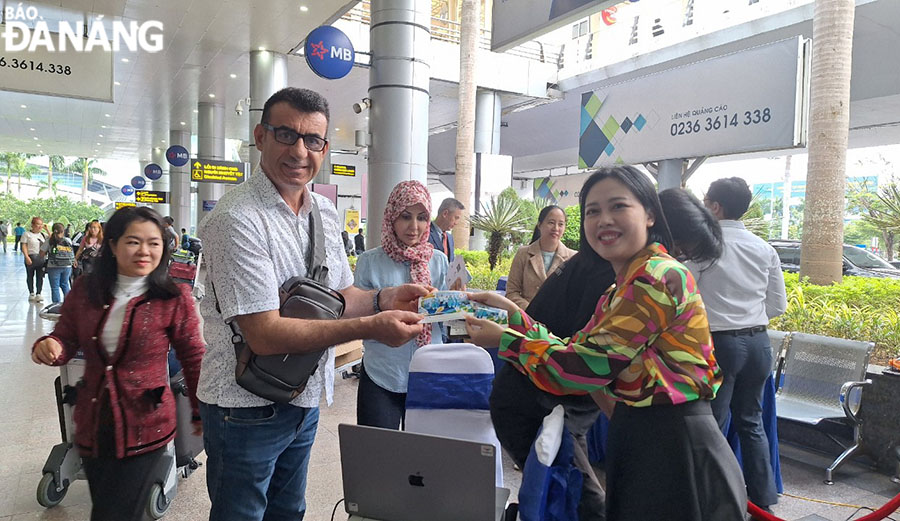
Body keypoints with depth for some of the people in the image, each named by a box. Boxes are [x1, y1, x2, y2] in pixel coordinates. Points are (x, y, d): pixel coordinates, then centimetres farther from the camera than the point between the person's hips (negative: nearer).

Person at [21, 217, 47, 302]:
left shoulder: (42, 234, 11)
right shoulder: (27, 234, -4)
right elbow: (24, 246, -8)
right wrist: (27, 257, -18)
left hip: (41, 257, 4)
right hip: (31, 257, -4)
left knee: (40, 276, 3)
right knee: (30, 276, 9)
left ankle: (38, 294, 7)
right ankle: (31, 293, 19)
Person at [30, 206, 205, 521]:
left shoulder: (175, 298, -12)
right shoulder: (84, 291, -1)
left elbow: (194, 358, -4)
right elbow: (65, 341, 8)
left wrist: (202, 411, 2)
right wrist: (48, 347, -16)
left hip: (144, 428, -4)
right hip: (92, 424, 5)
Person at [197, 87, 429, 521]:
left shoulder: (325, 213, 3)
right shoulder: (236, 220, -22)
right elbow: (265, 335, -27)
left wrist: (384, 299, -11)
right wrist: (371, 328, -30)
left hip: (305, 400, 7)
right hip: (246, 408, -7)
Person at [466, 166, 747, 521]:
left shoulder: (659, 277, -19)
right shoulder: (621, 290, 12)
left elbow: (589, 366, -22)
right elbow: (575, 352, 4)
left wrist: (503, 341, -14)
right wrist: (513, 313, -1)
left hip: (674, 448, -9)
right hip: (637, 441, 9)